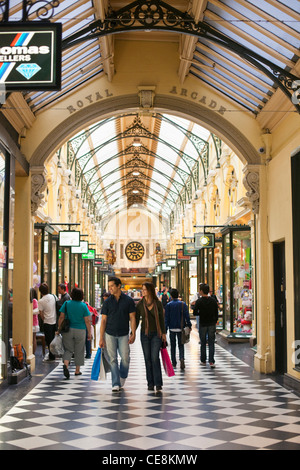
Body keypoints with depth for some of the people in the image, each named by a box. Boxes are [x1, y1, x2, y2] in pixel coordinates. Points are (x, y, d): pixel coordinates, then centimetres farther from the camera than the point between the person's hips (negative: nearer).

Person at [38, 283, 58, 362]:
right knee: (53, 338, 15)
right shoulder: (54, 296, -1)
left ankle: (51, 357, 7)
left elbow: (41, 314, -8)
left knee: (49, 340, 3)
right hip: (55, 321, 5)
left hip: (48, 322, -5)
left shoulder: (41, 301, -13)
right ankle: (53, 355, 21)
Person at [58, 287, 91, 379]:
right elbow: (87, 321, -6)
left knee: (68, 349, 9)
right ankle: (77, 370, 18)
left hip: (68, 330, 1)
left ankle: (66, 364, -17)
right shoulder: (84, 306, -5)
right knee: (79, 351, 11)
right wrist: (89, 332, 2)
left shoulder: (66, 304, -2)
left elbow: (61, 317, -3)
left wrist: (59, 328, 7)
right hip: (80, 330, -1)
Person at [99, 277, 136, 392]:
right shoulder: (107, 302, 2)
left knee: (125, 358, -2)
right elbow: (103, 320, 2)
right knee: (112, 359, -1)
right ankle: (116, 384, 3)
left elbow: (132, 318, 1)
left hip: (124, 335, -1)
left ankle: (123, 377, 25)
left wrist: (133, 334, -8)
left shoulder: (128, 300, 0)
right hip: (110, 334, 1)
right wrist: (101, 338, -2)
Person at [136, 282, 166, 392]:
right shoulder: (140, 304, 1)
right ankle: (150, 383, 12)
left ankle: (158, 384, -9)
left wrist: (163, 333, 6)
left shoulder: (158, 303, -1)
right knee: (147, 359, 4)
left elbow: (161, 319, 7)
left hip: (156, 334, -2)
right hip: (144, 334, 2)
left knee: (155, 357, -11)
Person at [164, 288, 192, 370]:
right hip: (181, 328, 1)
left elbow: (166, 318, -4)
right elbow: (187, 316, -4)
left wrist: (165, 329, -2)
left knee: (173, 345, 13)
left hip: (172, 328, -1)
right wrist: (189, 325, 4)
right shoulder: (183, 304, -2)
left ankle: (174, 362, 17)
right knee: (181, 345, 8)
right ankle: (182, 358, -16)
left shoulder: (168, 305, -5)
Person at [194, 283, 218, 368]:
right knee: (211, 343, 3)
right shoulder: (213, 301, 0)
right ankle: (211, 362, -3)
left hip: (202, 324, -2)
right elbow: (216, 313, 5)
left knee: (203, 343, 10)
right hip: (212, 324, 2)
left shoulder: (199, 301, -10)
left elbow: (195, 313, -9)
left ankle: (203, 360, 17)